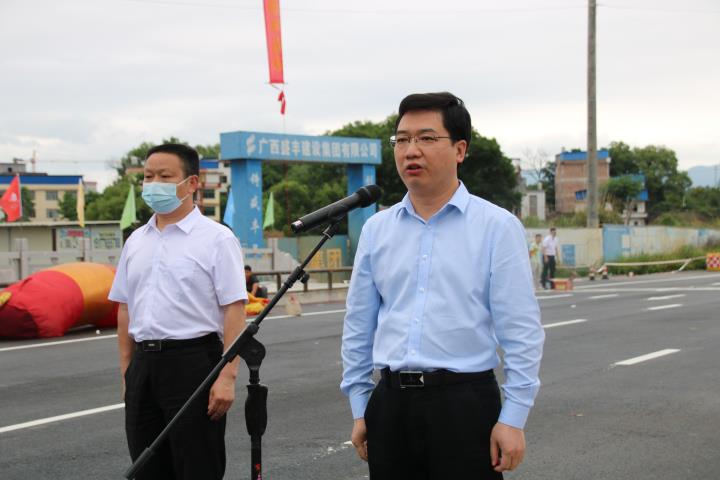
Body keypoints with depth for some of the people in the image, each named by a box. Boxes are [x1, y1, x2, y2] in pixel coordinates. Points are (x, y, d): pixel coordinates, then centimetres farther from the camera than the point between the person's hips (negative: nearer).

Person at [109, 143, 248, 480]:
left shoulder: (216, 238, -5)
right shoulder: (136, 241, 14)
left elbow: (234, 310, -11)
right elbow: (125, 309, 17)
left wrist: (227, 376, -19)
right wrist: (126, 372, 12)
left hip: (193, 360, -6)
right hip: (143, 365, 6)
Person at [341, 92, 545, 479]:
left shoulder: (497, 226, -3)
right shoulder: (376, 229, 9)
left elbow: (521, 331, -6)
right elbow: (358, 327, 13)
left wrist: (513, 418, -9)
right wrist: (360, 410, 11)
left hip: (464, 403, -4)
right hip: (390, 404, 4)